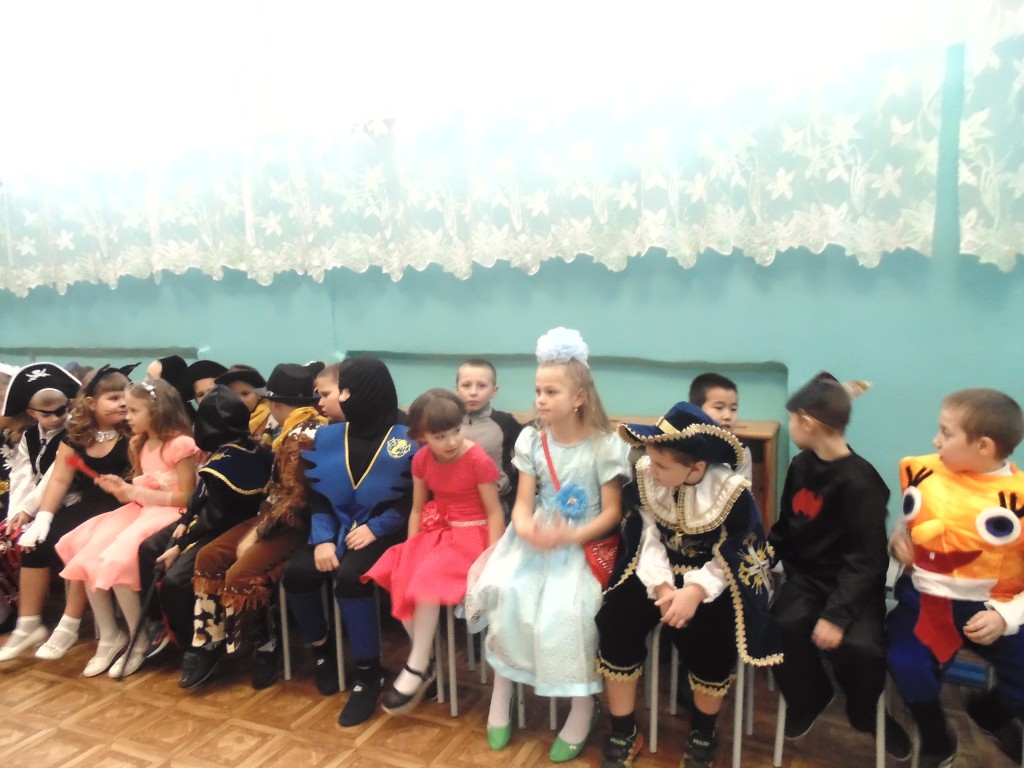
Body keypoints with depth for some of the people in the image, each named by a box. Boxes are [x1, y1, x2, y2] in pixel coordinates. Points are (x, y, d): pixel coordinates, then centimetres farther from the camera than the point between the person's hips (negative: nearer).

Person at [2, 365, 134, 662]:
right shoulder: (75, 435, 2)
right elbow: (59, 480, 2)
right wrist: (42, 517, -6)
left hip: (116, 506, -5)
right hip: (81, 503, 5)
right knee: (35, 542, -11)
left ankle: (69, 627, -8)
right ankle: (29, 625, 4)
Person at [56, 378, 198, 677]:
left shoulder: (180, 444, -13)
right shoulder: (140, 445, 14)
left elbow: (187, 498, -15)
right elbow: (141, 492, 16)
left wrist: (135, 492, -15)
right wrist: (121, 488, -5)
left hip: (169, 514, -9)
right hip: (140, 511, 9)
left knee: (116, 561, -26)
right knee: (85, 555, -8)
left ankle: (140, 642, -6)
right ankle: (109, 637, 3)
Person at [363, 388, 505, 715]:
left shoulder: (478, 460, -16)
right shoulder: (422, 459, 0)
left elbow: (494, 512, -11)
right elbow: (417, 509, 9)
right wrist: (410, 550, 1)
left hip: (471, 534, -6)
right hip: (435, 532, 6)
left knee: (428, 578, -28)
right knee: (398, 576, -17)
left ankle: (417, 667, -8)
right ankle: (425, 659, 1)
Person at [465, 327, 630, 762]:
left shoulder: (604, 444, -10)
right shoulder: (531, 440, 1)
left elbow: (611, 513, -10)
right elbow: (523, 503, 0)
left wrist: (568, 537, -25)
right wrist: (526, 529, -23)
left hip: (583, 543, -3)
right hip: (535, 539, 4)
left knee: (565, 607, -26)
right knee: (504, 590, -19)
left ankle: (583, 706, 0)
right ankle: (501, 694, 3)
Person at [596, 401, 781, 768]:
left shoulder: (732, 491, -20)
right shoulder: (643, 475, -13)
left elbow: (729, 559, -14)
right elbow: (646, 540, -9)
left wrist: (696, 592, -28)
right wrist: (662, 586, -23)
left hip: (714, 576, -2)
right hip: (659, 571, 3)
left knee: (709, 634, -25)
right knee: (617, 619, -18)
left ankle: (703, 733, 9)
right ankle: (623, 733, 4)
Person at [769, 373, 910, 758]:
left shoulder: (859, 481, -18)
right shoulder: (801, 464, 3)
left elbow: (865, 559, -19)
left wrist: (838, 613, -25)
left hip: (854, 583, -4)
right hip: (806, 574, 4)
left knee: (859, 646, -28)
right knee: (785, 626, -25)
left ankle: (866, 711, 11)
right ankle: (808, 698, 9)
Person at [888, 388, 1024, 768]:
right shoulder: (922, 472, -3)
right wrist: (898, 536, 0)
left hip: (991, 608, -1)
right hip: (926, 598, 1)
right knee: (906, 663, -25)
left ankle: (989, 712, 24)